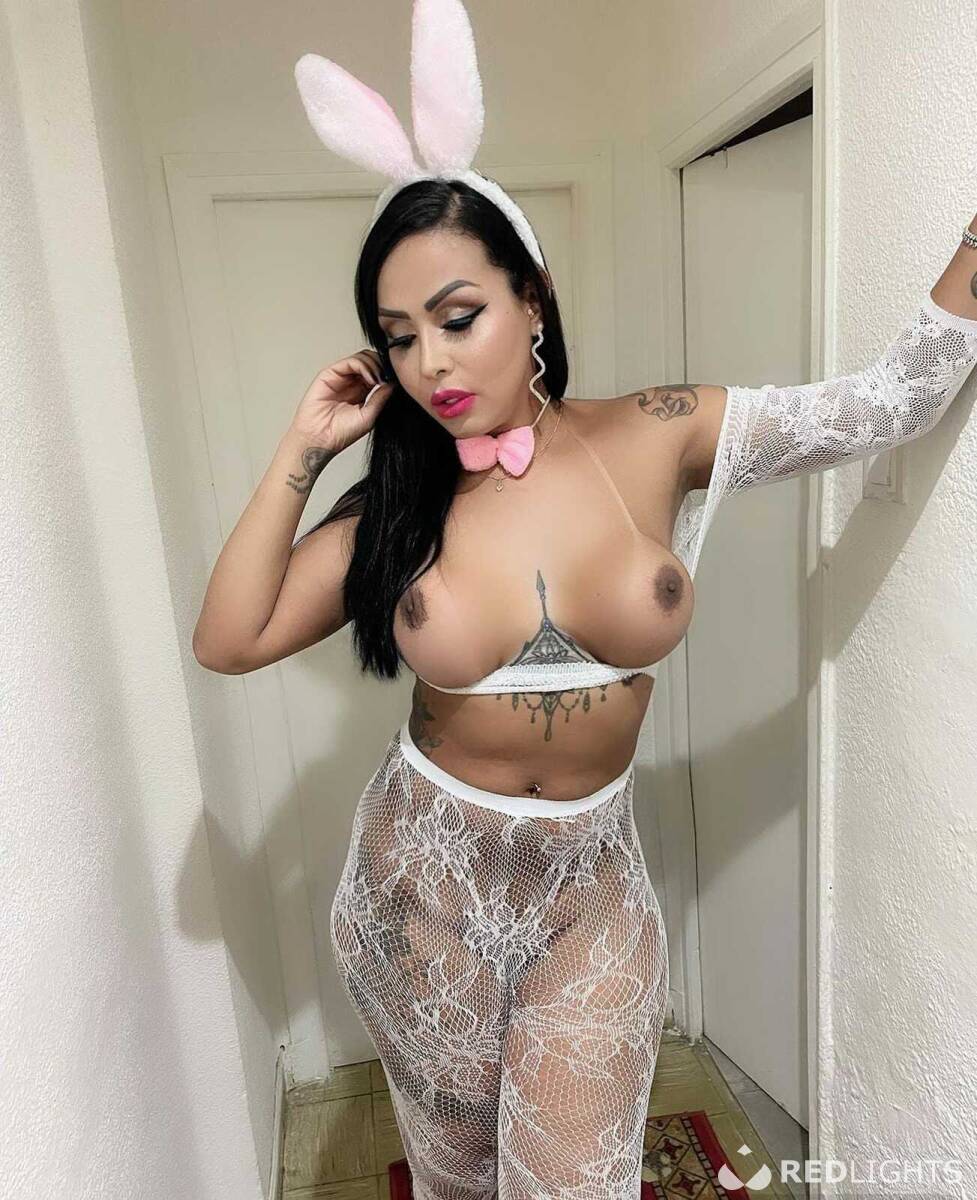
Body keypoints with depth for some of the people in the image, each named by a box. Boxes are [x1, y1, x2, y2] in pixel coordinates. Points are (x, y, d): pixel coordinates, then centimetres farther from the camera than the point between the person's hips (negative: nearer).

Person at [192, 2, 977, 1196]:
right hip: (422, 877, 2)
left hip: (590, 885, -1)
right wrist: (301, 450, -12)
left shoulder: (660, 438, -10)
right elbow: (228, 640, -10)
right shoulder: (398, 498, -8)